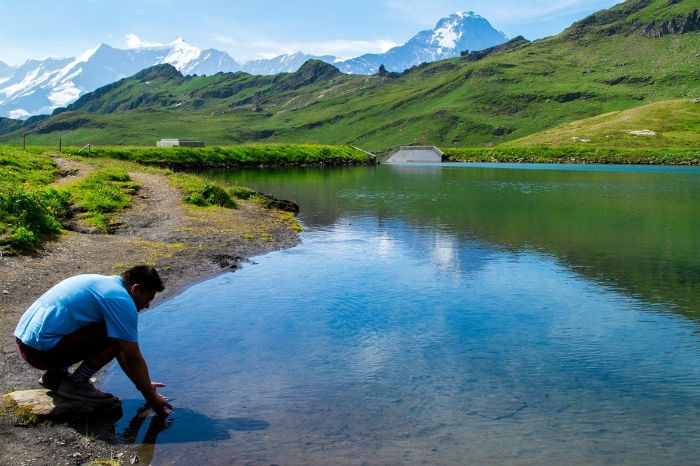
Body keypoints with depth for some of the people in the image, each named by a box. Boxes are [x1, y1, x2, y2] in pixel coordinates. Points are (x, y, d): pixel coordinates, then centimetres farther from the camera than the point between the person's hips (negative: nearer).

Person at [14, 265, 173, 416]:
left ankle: (55, 375, 17)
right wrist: (153, 401, 1)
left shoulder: (105, 283, 17)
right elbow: (134, 360, -10)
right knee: (115, 338, -15)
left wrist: (143, 384, 28)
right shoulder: (121, 301, -13)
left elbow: (120, 350, 25)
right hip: (42, 350, -10)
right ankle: (74, 385, -2)